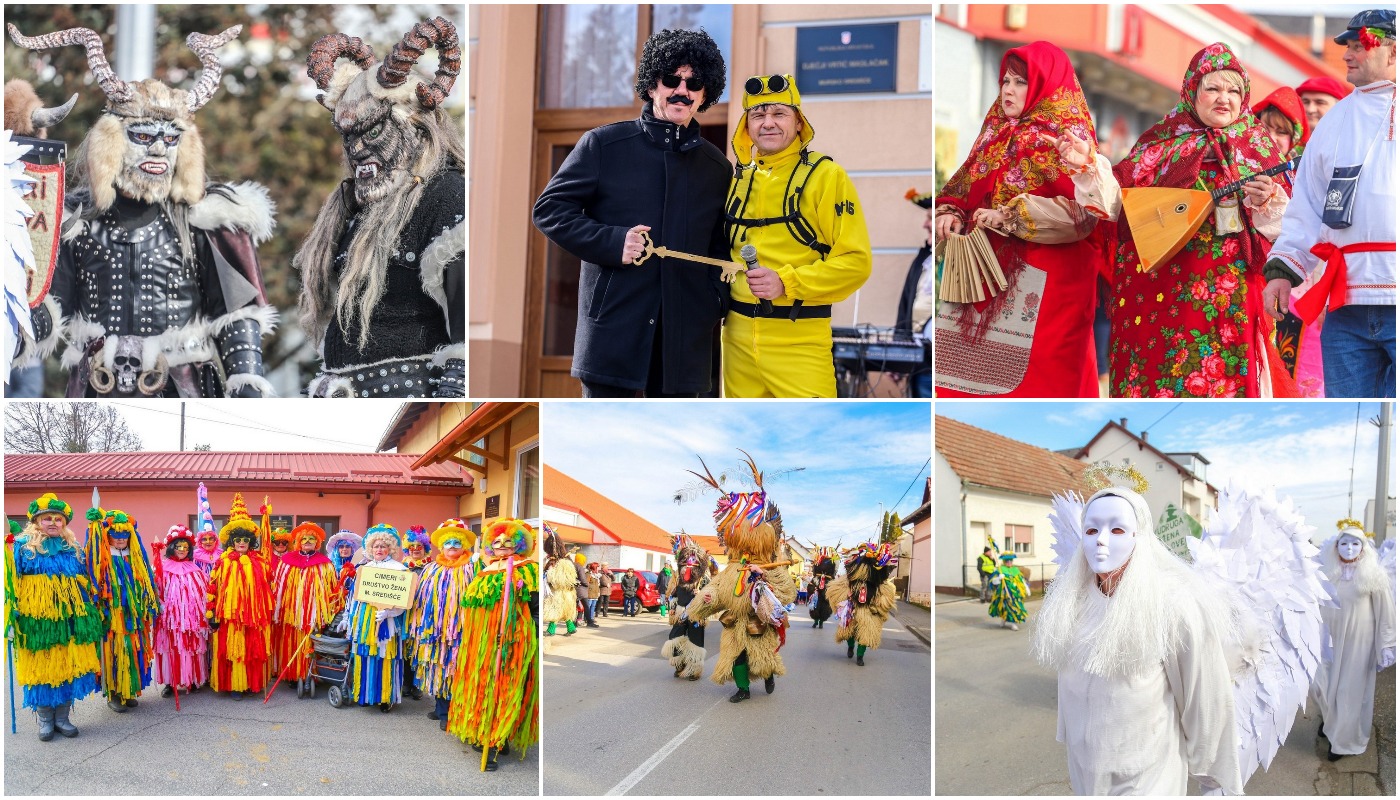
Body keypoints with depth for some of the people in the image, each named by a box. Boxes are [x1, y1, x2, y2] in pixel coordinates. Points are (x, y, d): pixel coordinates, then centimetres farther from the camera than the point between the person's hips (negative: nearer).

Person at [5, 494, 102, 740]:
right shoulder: (23, 546, 2)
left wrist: (90, 614, 14)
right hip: (36, 620, -3)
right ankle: (45, 719, 13)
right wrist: (13, 612, -11)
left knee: (68, 667, 3)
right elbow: (12, 581, -1)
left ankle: (62, 717, 14)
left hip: (68, 619, 3)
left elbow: (85, 585, 17)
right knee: (40, 668, 2)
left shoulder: (73, 549, 13)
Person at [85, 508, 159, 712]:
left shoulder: (134, 557, 12)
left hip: (133, 614, 5)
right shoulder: (102, 559, -5)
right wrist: (100, 611, -14)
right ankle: (113, 694, 4)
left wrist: (150, 607, 16)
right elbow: (96, 584, -8)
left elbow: (145, 584, 18)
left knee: (133, 651, 7)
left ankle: (129, 691, 16)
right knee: (113, 652, -3)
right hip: (111, 614, -5)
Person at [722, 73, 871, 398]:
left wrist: (786, 282, -19)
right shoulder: (739, 179, 12)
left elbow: (855, 262, -11)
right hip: (738, 337, 6)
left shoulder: (826, 176, -5)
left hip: (799, 339, -5)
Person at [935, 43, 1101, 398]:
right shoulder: (997, 134, 15)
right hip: (986, 268, 6)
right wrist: (949, 214, -8)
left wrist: (1009, 217, -22)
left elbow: (1082, 211, -17)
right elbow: (962, 186, 15)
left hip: (1043, 281, -6)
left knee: (1033, 377, -4)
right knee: (973, 370, 4)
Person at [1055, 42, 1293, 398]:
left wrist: (1266, 203, -16)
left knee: (1221, 386, -4)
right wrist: (1090, 165, -13)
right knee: (1153, 379, 0)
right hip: (1154, 290, 0)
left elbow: (1285, 228, 3)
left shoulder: (1258, 150, 10)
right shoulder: (1160, 142, 10)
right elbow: (1118, 201, 1)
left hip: (1227, 298, 0)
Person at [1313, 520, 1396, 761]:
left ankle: (1344, 740, 22)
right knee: (1322, 683, 3)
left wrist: (1386, 645, -7)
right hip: (1332, 638, 3)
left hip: (1359, 640, -3)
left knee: (1352, 688, 5)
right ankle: (1332, 719, 35)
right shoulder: (1328, 573, -1)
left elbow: (1385, 612, -6)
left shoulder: (1373, 574, -9)